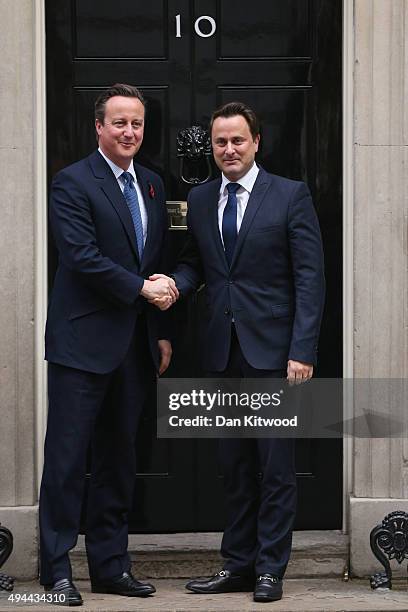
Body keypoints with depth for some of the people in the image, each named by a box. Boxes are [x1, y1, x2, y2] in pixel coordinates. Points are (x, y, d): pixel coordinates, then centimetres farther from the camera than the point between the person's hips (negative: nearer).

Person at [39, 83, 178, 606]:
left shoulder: (152, 185, 15)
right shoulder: (73, 183, -7)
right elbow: (81, 256, -17)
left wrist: (162, 332, 14)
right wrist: (141, 288, -13)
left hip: (134, 345, 7)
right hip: (83, 342, -7)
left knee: (118, 459, 11)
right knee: (67, 458, -2)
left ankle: (110, 566, 18)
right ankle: (57, 568, 5)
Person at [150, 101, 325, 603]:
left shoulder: (290, 195, -3)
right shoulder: (200, 200, 11)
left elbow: (310, 276, -6)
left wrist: (302, 350, -13)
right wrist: (174, 283, -7)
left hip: (273, 350, -5)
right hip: (223, 351, 5)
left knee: (275, 464, -1)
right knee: (234, 464, 10)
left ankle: (270, 569, 5)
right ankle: (237, 565, 17)